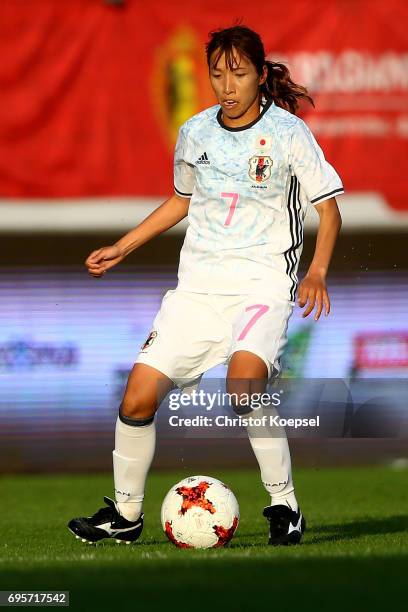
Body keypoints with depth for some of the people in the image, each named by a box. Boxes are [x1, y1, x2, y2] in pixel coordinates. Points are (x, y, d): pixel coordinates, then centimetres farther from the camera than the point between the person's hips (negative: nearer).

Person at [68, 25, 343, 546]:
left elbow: (328, 208, -1)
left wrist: (317, 272, -16)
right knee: (138, 397, -6)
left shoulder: (288, 133, -6)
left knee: (243, 382, -32)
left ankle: (284, 507, -16)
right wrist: (122, 247, 23)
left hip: (263, 283, -5)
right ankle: (125, 513, 16)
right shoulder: (195, 133, 7)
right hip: (198, 283, 5)